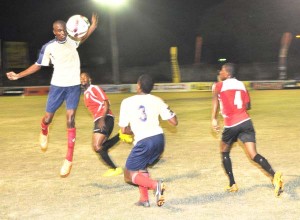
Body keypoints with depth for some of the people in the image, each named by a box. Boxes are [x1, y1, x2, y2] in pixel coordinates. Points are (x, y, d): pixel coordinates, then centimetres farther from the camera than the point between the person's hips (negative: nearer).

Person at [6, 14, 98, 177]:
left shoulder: (72, 40, -2)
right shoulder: (48, 47, -9)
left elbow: (82, 39, 23)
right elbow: (38, 65, 3)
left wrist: (93, 27, 6)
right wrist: (18, 75, -4)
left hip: (73, 86, 0)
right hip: (57, 85, 0)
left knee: (70, 120, -9)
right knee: (48, 118, 4)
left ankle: (69, 159, -4)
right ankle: (44, 133, 46)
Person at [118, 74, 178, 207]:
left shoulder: (127, 102, 1)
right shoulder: (157, 100, 8)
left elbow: (124, 130, 3)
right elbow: (174, 122, 7)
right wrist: (170, 111, 27)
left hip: (144, 141, -5)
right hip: (159, 138, 5)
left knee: (129, 175, 7)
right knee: (141, 167, 28)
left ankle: (155, 184, -19)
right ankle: (144, 199, 20)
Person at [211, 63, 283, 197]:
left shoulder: (219, 85, 6)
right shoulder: (241, 85, 18)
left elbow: (215, 99, -12)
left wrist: (214, 119, -16)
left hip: (231, 125, -3)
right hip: (246, 122, 3)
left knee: (224, 153, 21)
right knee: (253, 155, -5)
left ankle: (232, 185, 18)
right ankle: (274, 176, -30)